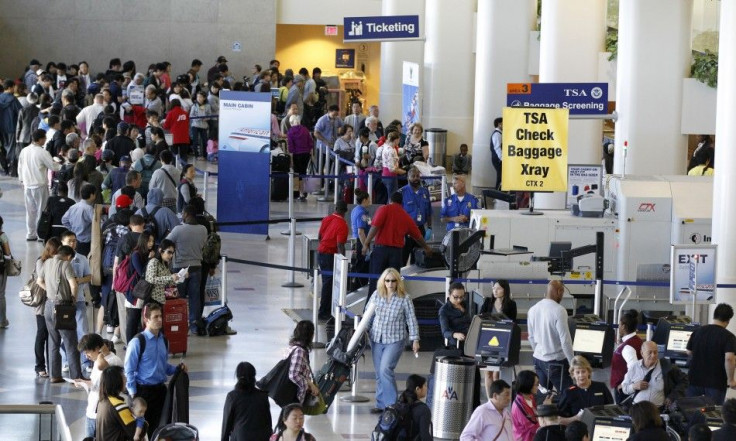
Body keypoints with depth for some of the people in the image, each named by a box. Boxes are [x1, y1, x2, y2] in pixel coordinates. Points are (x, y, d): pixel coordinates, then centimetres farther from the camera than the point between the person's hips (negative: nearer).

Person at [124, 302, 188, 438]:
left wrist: (177, 369, 1)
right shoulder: (137, 342, -13)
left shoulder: (163, 340, 8)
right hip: (144, 390, -6)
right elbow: (129, 371, -11)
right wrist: (133, 394, -13)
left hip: (160, 389, 6)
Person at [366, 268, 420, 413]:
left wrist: (415, 340, -6)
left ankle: (392, 404, -10)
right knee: (379, 373, 9)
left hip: (395, 340, -5)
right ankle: (381, 404, 18)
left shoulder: (404, 298, -8)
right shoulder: (377, 295, 2)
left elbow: (411, 320, -4)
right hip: (377, 339, 5)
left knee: (386, 369, -17)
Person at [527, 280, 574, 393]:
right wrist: (572, 363, -9)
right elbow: (565, 340, -17)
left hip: (538, 359, 7)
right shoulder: (559, 310, -17)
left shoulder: (533, 310, 3)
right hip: (556, 362, -7)